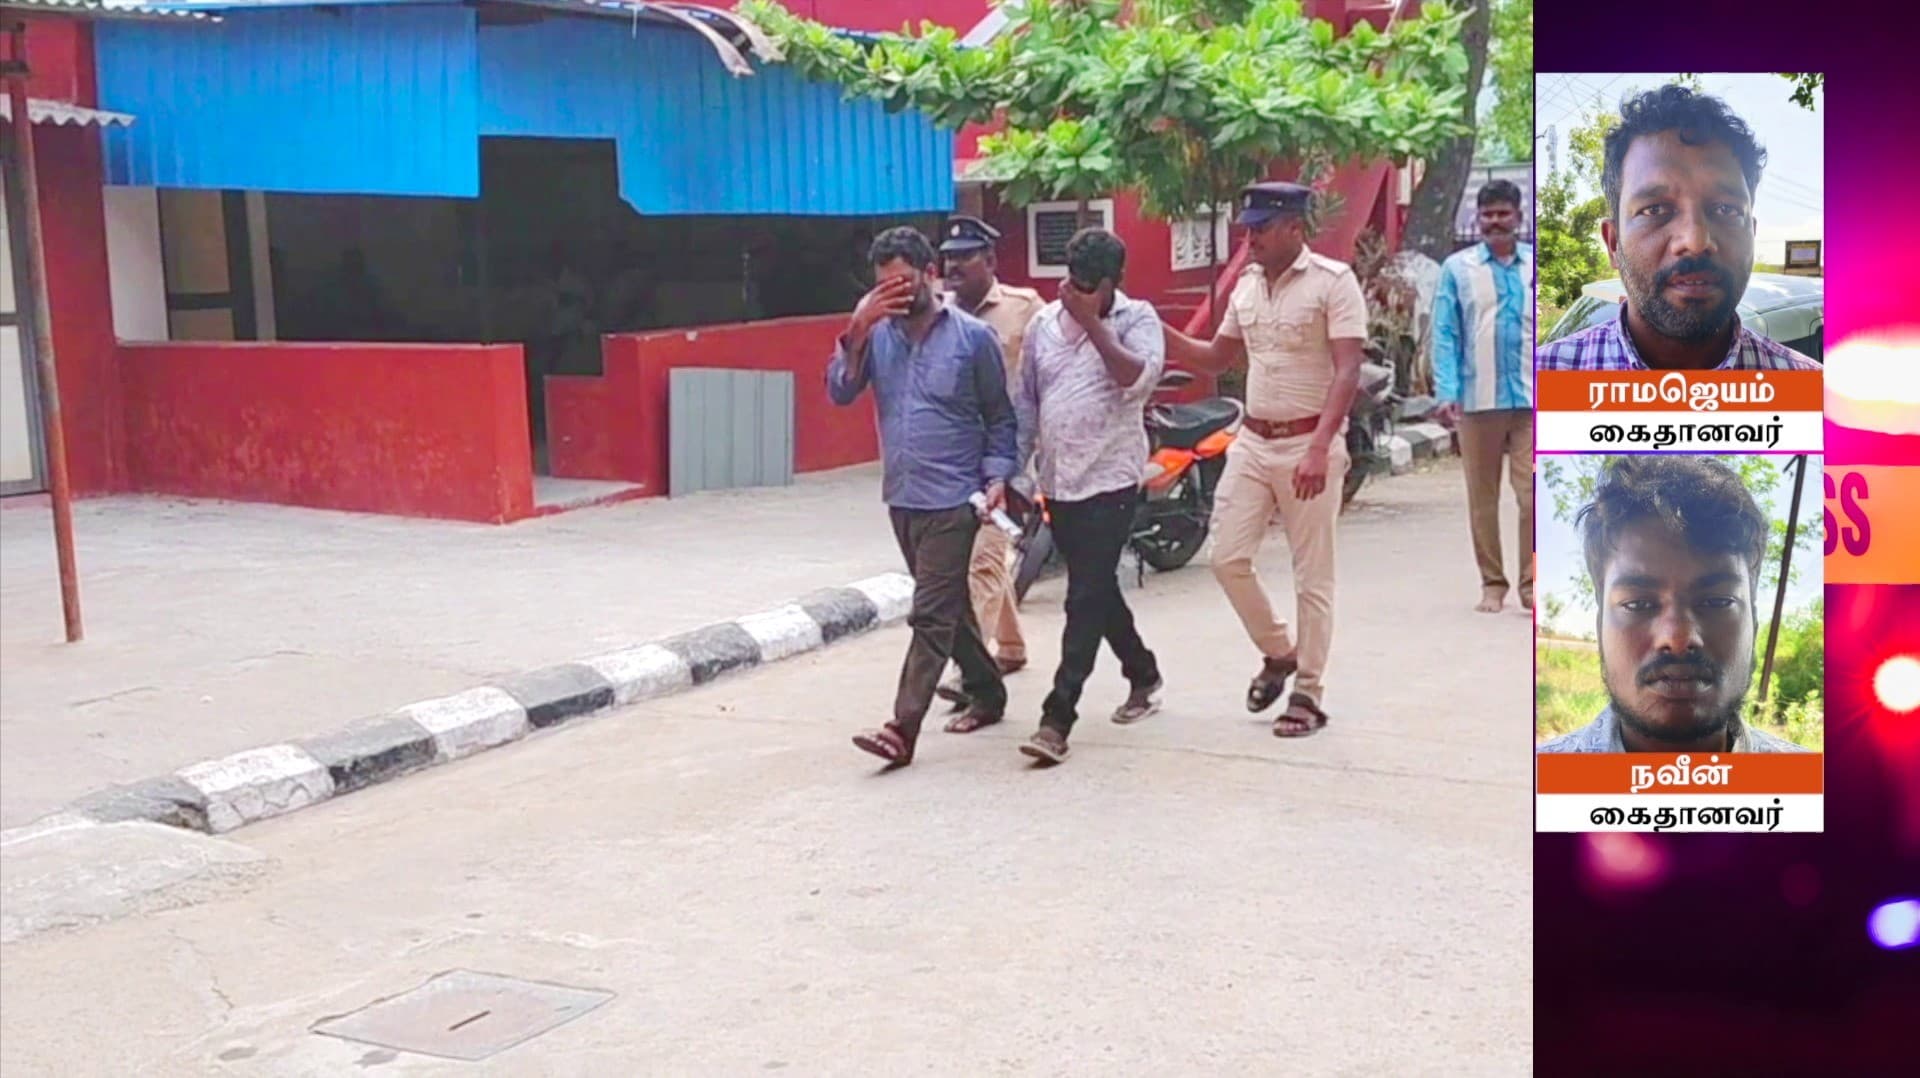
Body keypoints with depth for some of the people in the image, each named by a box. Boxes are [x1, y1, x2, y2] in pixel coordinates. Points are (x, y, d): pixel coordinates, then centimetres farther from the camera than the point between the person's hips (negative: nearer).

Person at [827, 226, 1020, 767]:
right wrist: (857, 331, -16)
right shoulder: (878, 334, 4)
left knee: (931, 615, -9)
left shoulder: (973, 337, -5)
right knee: (948, 607, 17)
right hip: (901, 496, 6)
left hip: (953, 499, -5)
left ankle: (903, 729, -11)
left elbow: (1001, 418, 1)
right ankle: (986, 693, 35)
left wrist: (997, 477, -10)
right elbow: (839, 392, -6)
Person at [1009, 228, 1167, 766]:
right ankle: (1144, 675, 38)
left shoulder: (1137, 318, -3)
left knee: (1086, 600, -10)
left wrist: (1092, 320, -21)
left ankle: (1057, 720, -13)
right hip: (1058, 482, 6)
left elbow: (1138, 378, -23)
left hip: (1110, 480, -6)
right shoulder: (1044, 322, 9)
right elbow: (1025, 402, 12)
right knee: (1098, 591, 17)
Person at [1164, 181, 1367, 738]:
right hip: (1253, 442, 6)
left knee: (1312, 577, 2)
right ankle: (1278, 652, 24)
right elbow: (1218, 357, 21)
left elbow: (1347, 371, -17)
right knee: (1228, 558, 3)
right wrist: (1159, 334, 4)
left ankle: (1308, 692, 11)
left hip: (1309, 445, -6)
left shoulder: (1332, 281, -10)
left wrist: (1319, 448, -27)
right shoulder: (1246, 285, 11)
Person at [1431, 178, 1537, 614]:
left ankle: (1531, 583, 1)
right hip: (1478, 399, 1)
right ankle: (1492, 584, 18)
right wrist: (1447, 393, -9)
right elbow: (1445, 335, 1)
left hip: (1532, 398, -1)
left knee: (1532, 494, -7)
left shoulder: (1536, 265, 6)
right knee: (1482, 497, 8)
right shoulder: (1457, 268, 5)